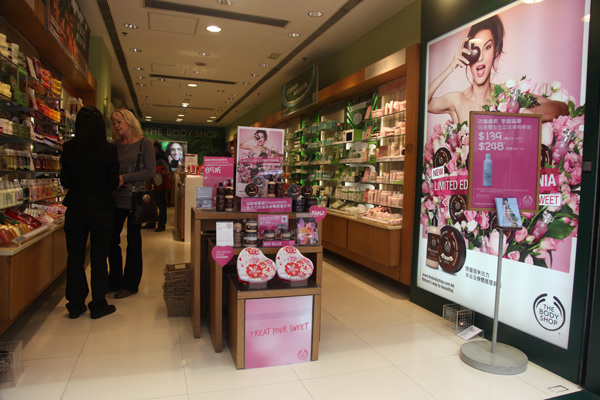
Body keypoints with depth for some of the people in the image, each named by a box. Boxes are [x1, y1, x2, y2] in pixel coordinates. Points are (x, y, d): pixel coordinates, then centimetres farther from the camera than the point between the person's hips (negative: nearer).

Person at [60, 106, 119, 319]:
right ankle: (98, 305, 16)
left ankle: (75, 304, 22)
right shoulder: (109, 150, -11)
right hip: (101, 210, -2)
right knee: (99, 258, 9)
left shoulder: (69, 148, -5)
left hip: (76, 210, 2)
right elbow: (114, 183, -7)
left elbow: (65, 182, 1)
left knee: (75, 258, 13)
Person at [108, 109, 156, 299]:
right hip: (115, 198, 5)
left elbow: (150, 171, -10)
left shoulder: (144, 143, -3)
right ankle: (115, 281, 25)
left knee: (133, 241, 4)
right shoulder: (115, 145, 11)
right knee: (111, 240, 8)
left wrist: (124, 178, -17)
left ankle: (130, 284, 16)